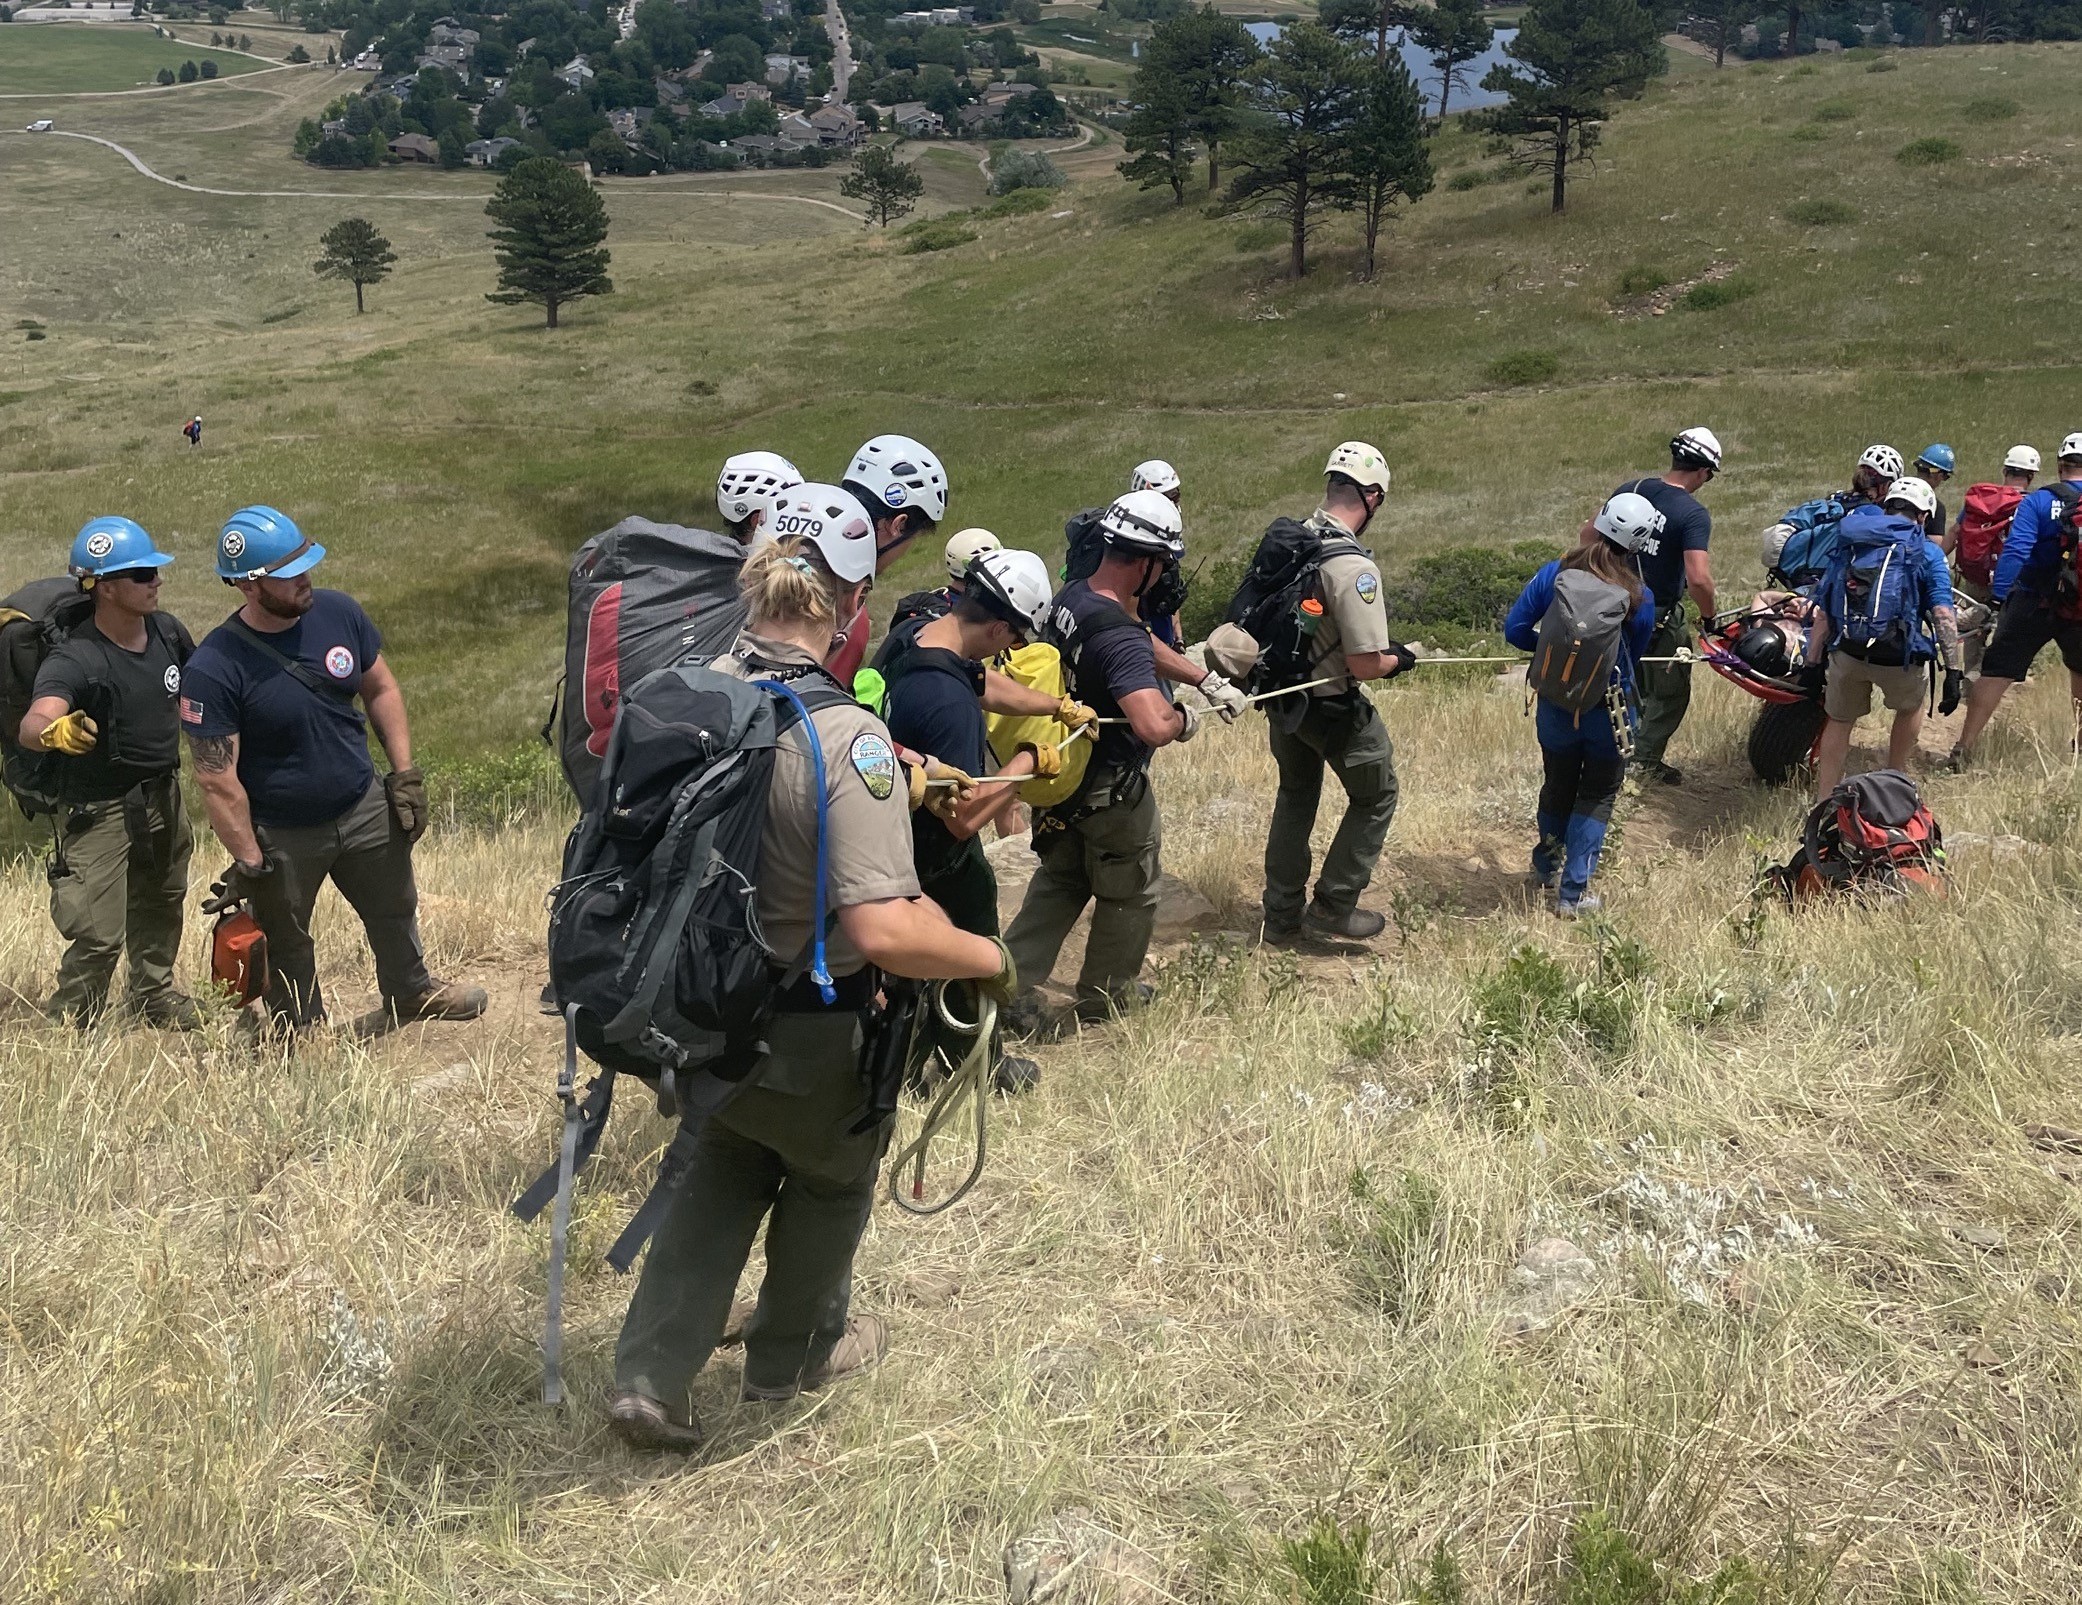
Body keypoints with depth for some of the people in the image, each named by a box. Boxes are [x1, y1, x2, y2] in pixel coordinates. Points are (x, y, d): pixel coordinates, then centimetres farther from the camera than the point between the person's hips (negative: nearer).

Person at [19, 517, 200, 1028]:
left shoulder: (167, 631, -4)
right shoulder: (75, 659, -24)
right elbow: (31, 725, -41)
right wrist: (55, 731, -62)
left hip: (162, 795, 7)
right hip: (98, 809, -7)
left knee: (160, 903, 23)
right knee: (99, 936, -9)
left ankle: (153, 994, 45)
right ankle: (66, 1026, 12)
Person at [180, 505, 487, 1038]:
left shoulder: (338, 613, -11)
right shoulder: (213, 669, -26)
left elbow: (380, 689, 5)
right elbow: (217, 779, -21)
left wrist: (405, 774, 2)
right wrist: (249, 863, -17)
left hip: (365, 808, 5)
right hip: (281, 834, -5)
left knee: (395, 908, 26)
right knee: (285, 951, 15)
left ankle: (410, 992, 53)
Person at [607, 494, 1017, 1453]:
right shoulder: (845, 737, -31)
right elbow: (884, 931, -37)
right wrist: (989, 958, -19)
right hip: (799, 1038, -5)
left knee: (731, 1160, 32)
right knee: (834, 1170, 26)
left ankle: (652, 1375, 27)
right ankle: (792, 1355, 47)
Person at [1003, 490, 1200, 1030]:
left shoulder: (1070, 596, -4)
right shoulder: (1120, 637, -34)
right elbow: (1154, 726, -44)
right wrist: (1185, 719, -22)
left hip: (1061, 775, 8)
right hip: (1111, 792, -8)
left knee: (1059, 880, 24)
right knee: (1130, 893, 17)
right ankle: (1105, 995, 34)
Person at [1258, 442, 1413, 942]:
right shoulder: (1353, 567, -27)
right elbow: (1365, 664, -26)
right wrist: (1396, 660, -6)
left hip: (1282, 696, 7)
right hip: (1333, 706, -7)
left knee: (1295, 795, 24)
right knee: (1375, 796, 16)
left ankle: (1281, 915, 33)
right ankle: (1333, 906, 19)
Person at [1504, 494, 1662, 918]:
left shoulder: (1555, 573, -10)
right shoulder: (1640, 598, -14)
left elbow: (1515, 629, -7)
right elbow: (1635, 658, -1)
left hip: (1556, 704, 3)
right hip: (1609, 710, -3)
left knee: (1557, 785, 23)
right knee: (1597, 796, 13)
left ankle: (1546, 868, 43)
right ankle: (1573, 894, 10)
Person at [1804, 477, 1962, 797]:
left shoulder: (1849, 545, 17)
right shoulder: (1928, 552, 6)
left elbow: (1822, 613, 12)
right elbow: (1943, 614, -6)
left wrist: (1813, 664, 15)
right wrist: (1953, 671, -5)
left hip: (1847, 652, 2)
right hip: (1898, 658, -2)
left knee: (1838, 722, 21)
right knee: (1910, 706, 28)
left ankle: (1823, 802, 21)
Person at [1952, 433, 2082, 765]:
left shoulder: (2038, 501, -7)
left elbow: (2015, 551, -18)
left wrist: (1998, 596, -19)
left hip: (2034, 604, -3)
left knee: (1996, 673, -2)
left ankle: (1964, 748, -7)